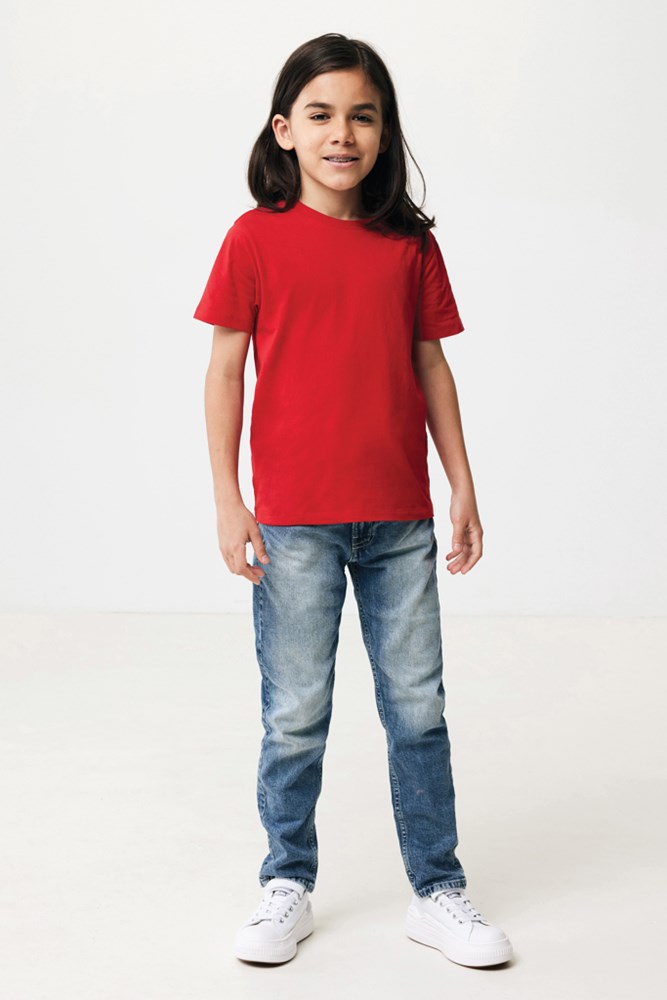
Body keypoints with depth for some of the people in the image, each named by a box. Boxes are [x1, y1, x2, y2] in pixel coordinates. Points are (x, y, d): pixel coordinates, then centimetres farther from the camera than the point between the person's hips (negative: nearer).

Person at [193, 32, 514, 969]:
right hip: (294, 520, -2)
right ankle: (288, 888, 23)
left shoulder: (411, 244, 6)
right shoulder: (256, 238, -2)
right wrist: (227, 499, -6)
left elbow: (431, 367, 10)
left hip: (401, 517, 3)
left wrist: (463, 484, 7)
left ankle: (438, 891, 22)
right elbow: (225, 370, -1)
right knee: (295, 716, 6)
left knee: (418, 706, 9)